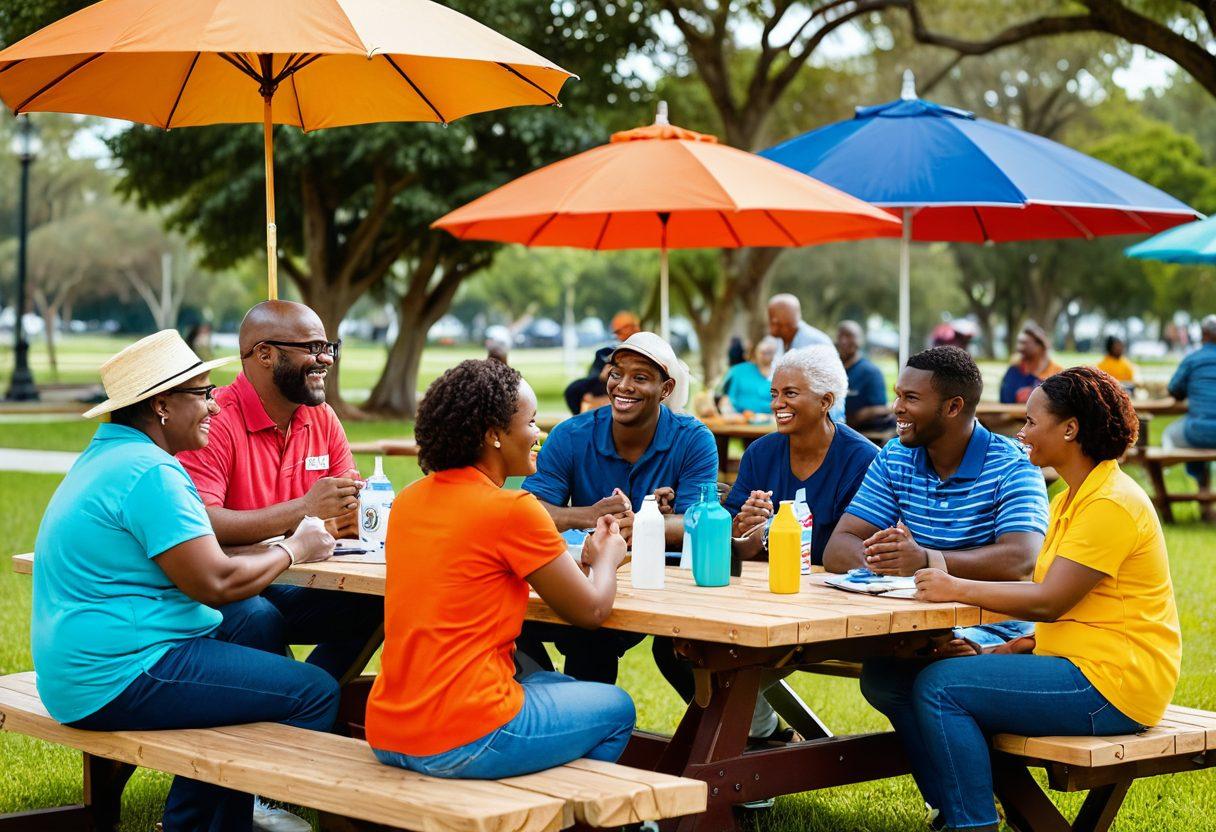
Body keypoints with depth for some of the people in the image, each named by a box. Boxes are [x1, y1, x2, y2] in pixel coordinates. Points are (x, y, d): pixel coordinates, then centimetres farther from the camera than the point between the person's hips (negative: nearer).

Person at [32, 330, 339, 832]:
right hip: (121, 678, -11)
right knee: (315, 693, -12)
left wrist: (280, 545, 10)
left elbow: (195, 556, 19)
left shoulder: (106, 456, 16)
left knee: (257, 630, 25)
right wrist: (293, 551, -4)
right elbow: (214, 584, -20)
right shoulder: (150, 472, -17)